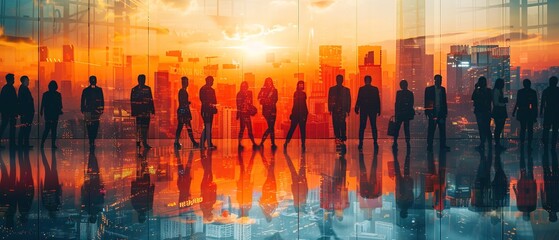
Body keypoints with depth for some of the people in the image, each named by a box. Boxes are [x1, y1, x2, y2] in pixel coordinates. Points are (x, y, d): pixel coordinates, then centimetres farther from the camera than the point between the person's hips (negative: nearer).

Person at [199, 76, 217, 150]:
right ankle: (209, 144, -7)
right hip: (205, 110, -8)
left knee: (208, 127, 8)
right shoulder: (203, 89, -5)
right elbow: (202, 99, -15)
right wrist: (208, 104, -24)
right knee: (207, 126, -8)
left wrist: (215, 107, 5)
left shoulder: (212, 90, 19)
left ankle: (202, 144, 13)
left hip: (210, 110, 8)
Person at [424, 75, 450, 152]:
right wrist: (427, 112, -8)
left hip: (441, 113, 4)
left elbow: (444, 101, 14)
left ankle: (443, 146, 8)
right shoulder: (429, 89, 0)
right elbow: (426, 101, -2)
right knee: (431, 130, 1)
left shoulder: (443, 89, 12)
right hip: (433, 113, -4)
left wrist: (445, 112, 8)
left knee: (442, 130, 4)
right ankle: (429, 146, 8)